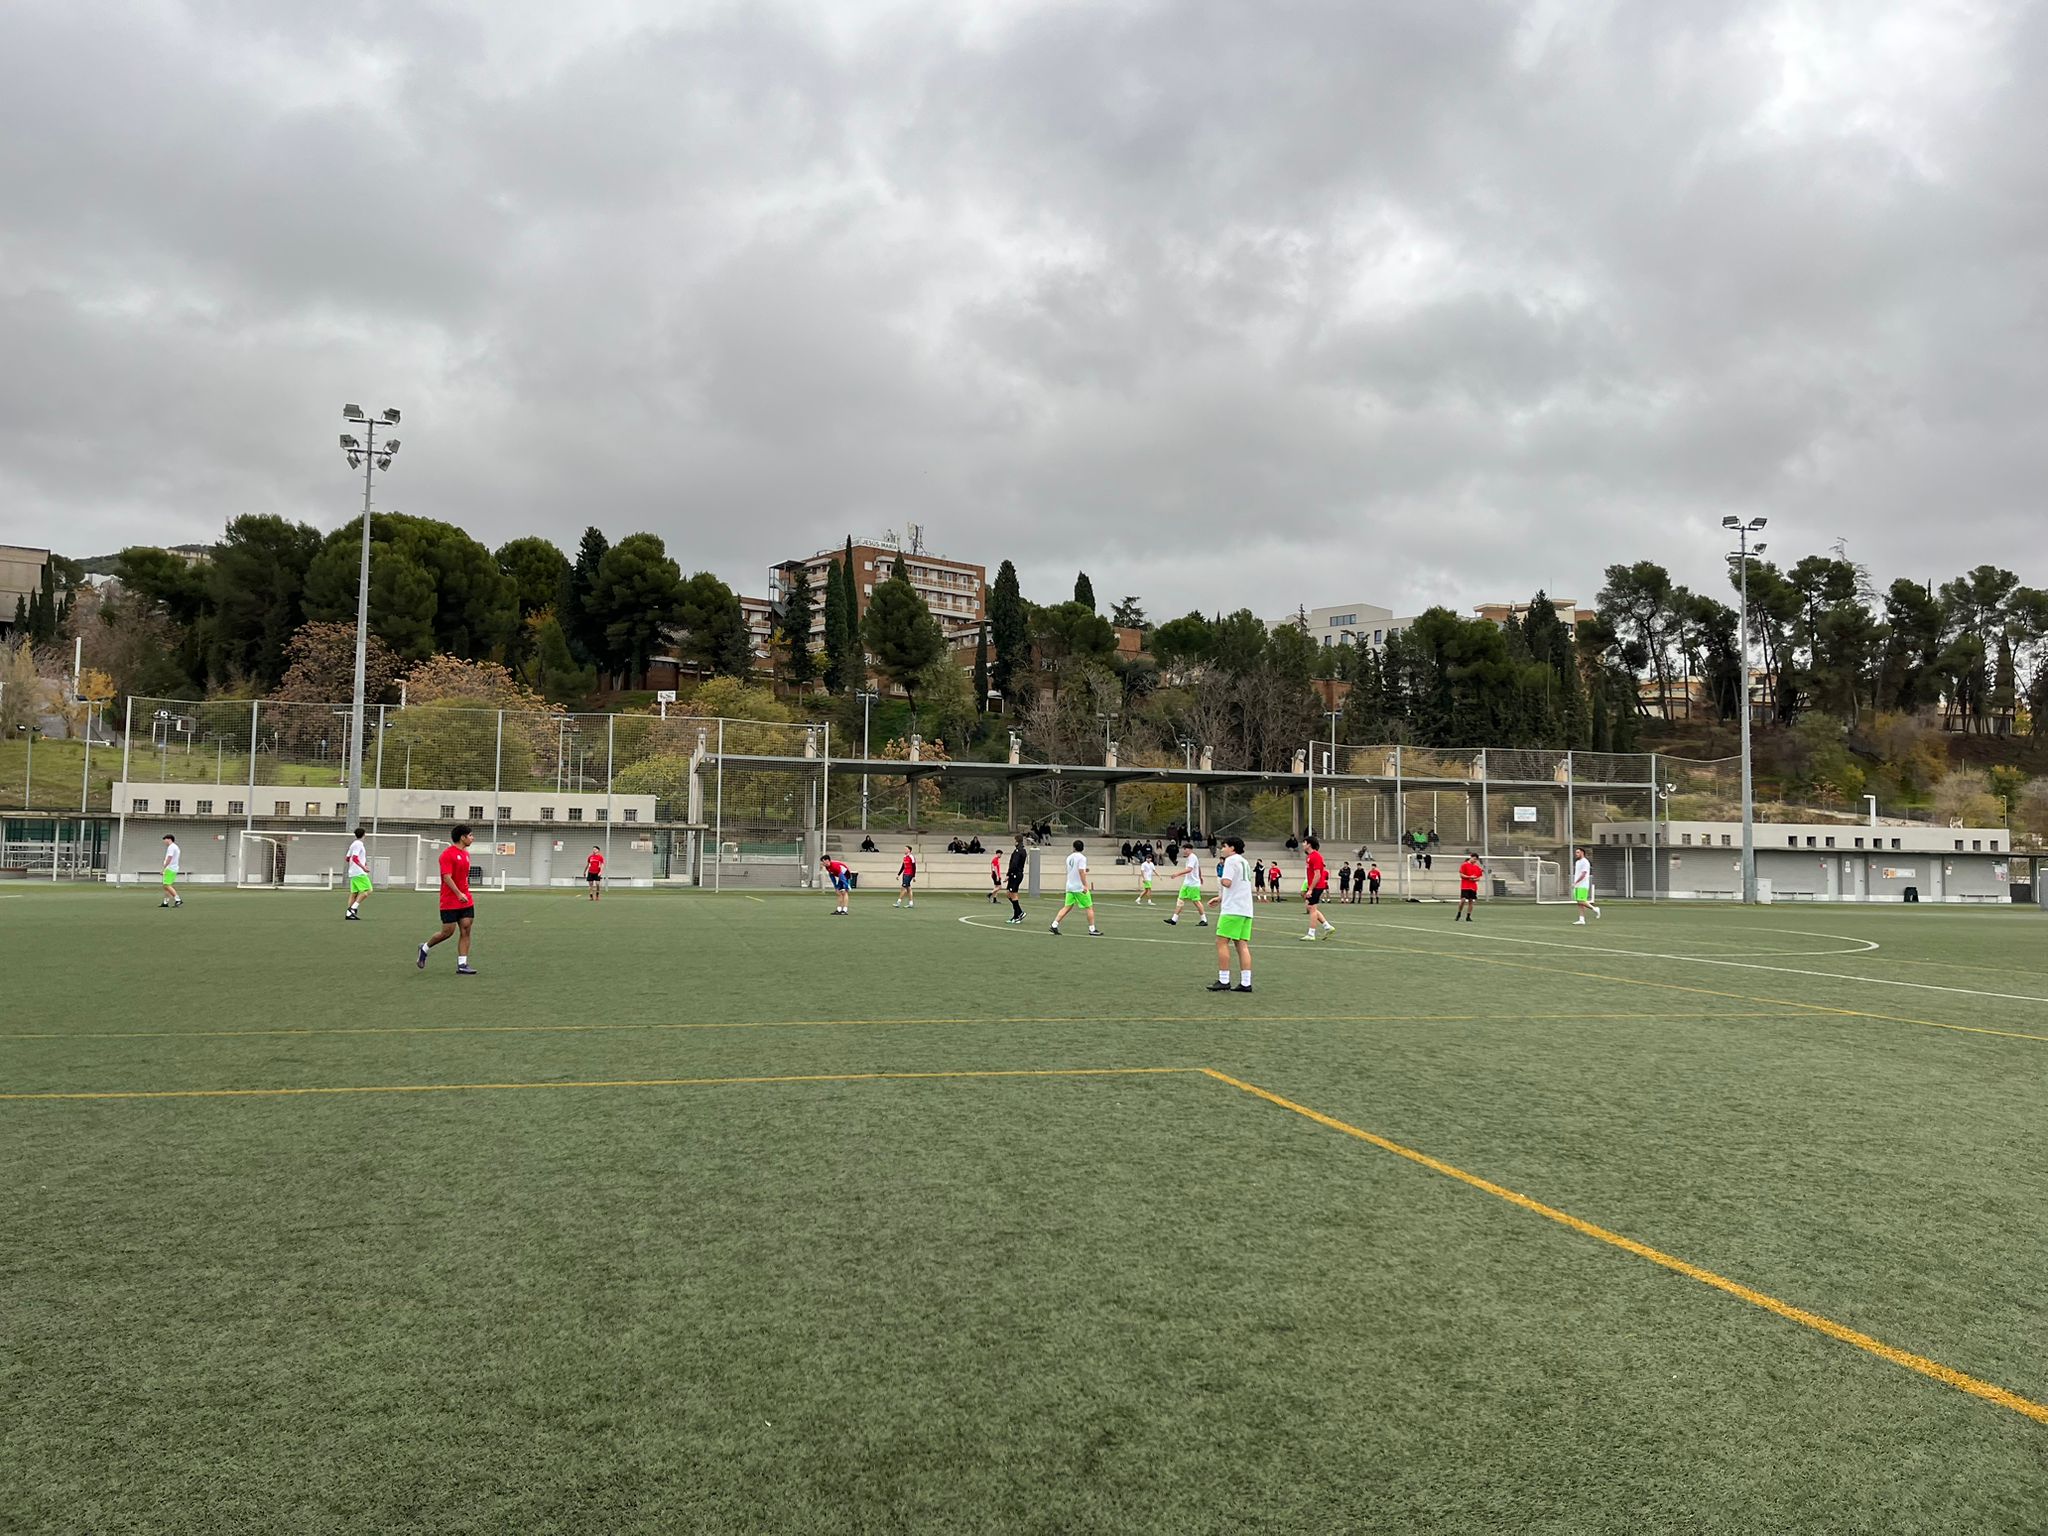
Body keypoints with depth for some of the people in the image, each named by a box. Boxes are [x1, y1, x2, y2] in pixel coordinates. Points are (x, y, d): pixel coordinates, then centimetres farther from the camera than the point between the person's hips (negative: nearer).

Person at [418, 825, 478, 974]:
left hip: (466, 900, 7)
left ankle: (462, 965, -1)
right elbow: (447, 877, -21)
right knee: (448, 932, -1)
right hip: (450, 901, -7)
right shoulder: (447, 854, -13)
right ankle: (425, 948, 25)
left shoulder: (466, 854, 12)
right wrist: (459, 894, -28)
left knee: (466, 931, -1)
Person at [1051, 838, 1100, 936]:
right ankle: (1092, 929, 4)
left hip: (1070, 887, 7)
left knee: (1067, 907, 8)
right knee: (1089, 907, 3)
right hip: (1080, 887, -7)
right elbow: (1081, 872, -20)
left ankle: (1054, 925, -2)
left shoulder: (1069, 857, 11)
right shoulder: (1082, 857, -10)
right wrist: (1085, 885, -21)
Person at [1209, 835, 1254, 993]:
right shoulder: (1244, 862, 21)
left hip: (1232, 909, -8)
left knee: (1222, 942, -3)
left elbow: (1227, 882, -18)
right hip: (1246, 909, 8)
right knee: (1242, 945, 4)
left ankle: (1223, 981, -5)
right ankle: (1246, 983, -2)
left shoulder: (1231, 860, -7)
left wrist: (1220, 878, 4)